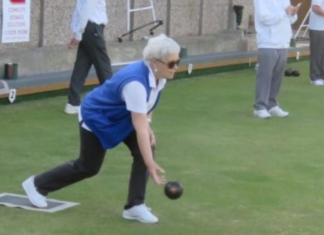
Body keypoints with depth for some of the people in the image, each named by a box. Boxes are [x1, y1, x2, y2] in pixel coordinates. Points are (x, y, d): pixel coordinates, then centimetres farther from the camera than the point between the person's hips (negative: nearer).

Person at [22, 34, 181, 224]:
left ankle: (134, 206, -5)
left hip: (122, 116, 8)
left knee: (146, 148, -12)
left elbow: (144, 107, 7)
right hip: (96, 116, -8)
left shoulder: (159, 75, -15)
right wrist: (151, 164, -47)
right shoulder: (136, 83, -41)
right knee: (88, 166, 6)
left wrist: (148, 128, -7)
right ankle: (37, 184, 26)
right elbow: (139, 129, -44)